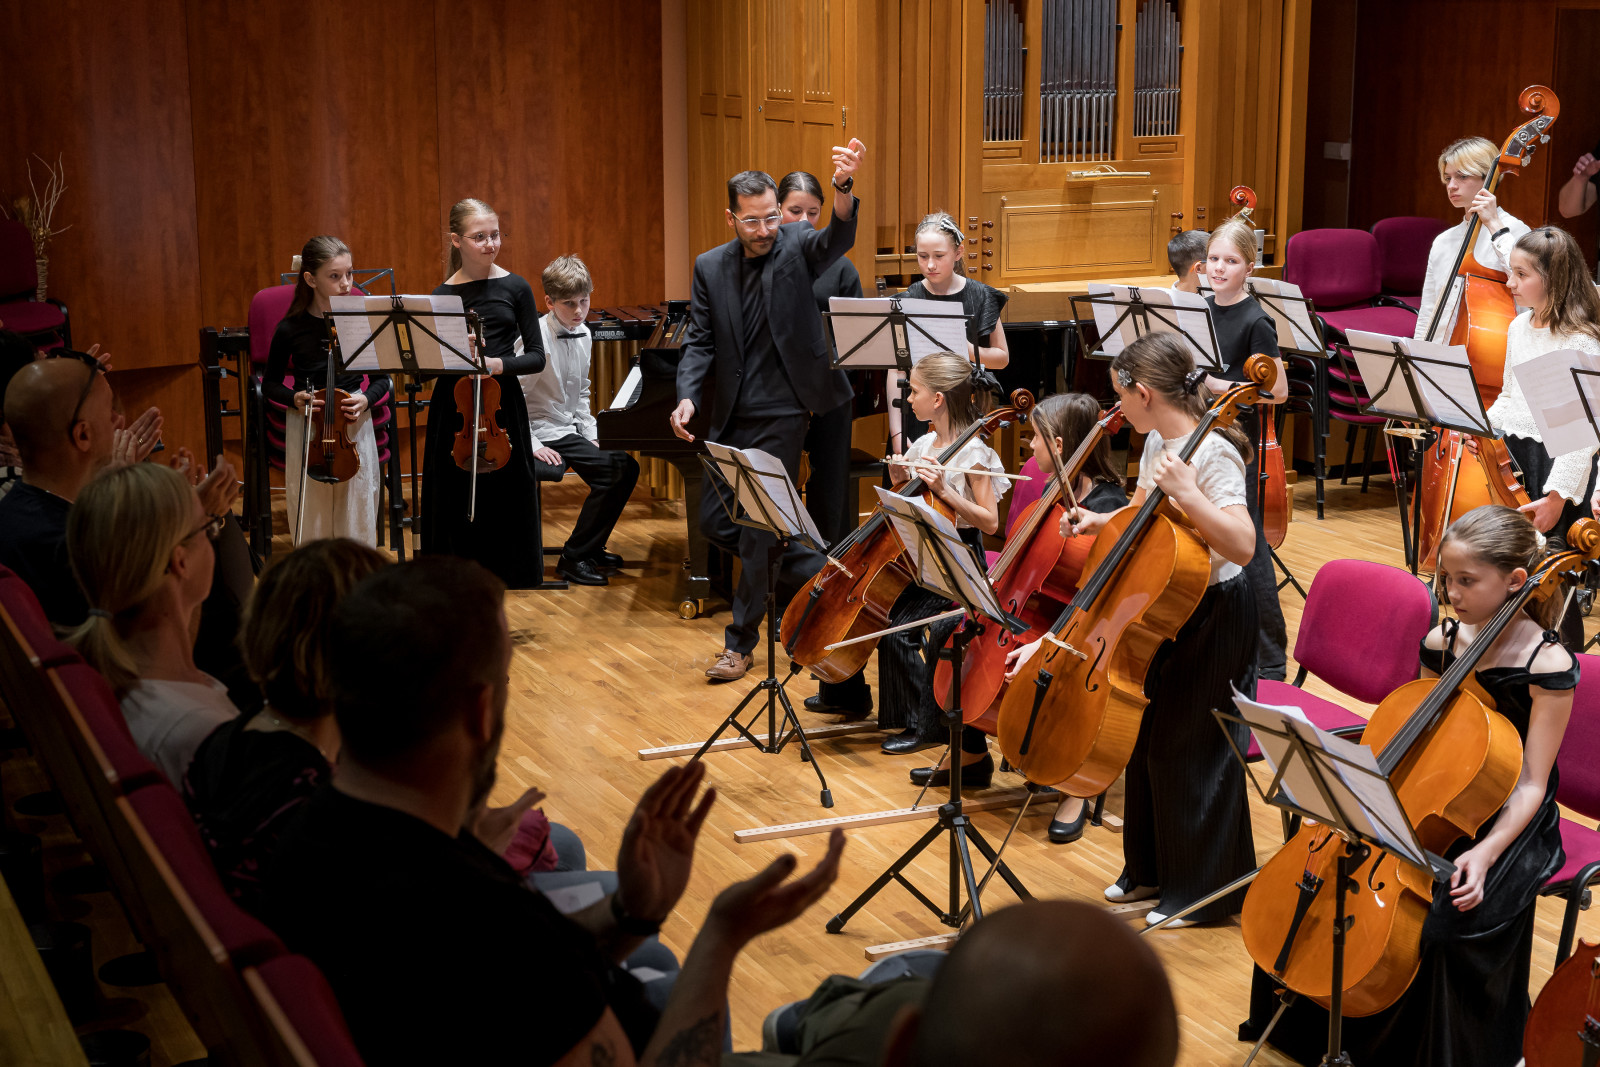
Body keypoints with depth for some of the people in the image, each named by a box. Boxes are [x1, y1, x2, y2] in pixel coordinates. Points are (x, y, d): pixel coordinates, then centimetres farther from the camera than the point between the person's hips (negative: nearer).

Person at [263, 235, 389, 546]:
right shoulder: (291, 329, -6)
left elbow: (382, 379, 5)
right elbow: (271, 383, 7)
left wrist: (366, 399, -14)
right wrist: (294, 398, -13)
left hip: (354, 426, 1)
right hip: (306, 429, -1)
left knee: (357, 521, 7)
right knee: (311, 523, 6)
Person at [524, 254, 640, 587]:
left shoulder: (584, 336, 7)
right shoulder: (535, 338, -18)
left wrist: (592, 434, 8)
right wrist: (532, 444, -20)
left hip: (571, 428, 8)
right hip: (544, 433, -8)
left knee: (627, 466, -2)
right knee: (609, 471, -21)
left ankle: (591, 548, 11)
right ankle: (572, 559, -11)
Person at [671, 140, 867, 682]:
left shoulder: (797, 246, -5)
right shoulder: (710, 267, 6)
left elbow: (838, 237, -27)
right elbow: (699, 341, 5)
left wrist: (843, 186, -48)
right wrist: (688, 396, -13)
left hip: (781, 416, -6)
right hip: (731, 417, 6)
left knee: (758, 527, -4)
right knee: (714, 520, 10)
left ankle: (741, 641, 11)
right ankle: (823, 575, 25)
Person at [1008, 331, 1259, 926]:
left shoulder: (1212, 454, -22)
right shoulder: (1156, 443, 5)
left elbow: (1242, 545, -33)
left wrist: (1187, 493, -39)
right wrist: (1103, 523, 9)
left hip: (1210, 618, -9)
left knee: (1190, 753, 1)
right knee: (1148, 741, 17)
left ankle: (1203, 890, 16)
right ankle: (1152, 869, 34)